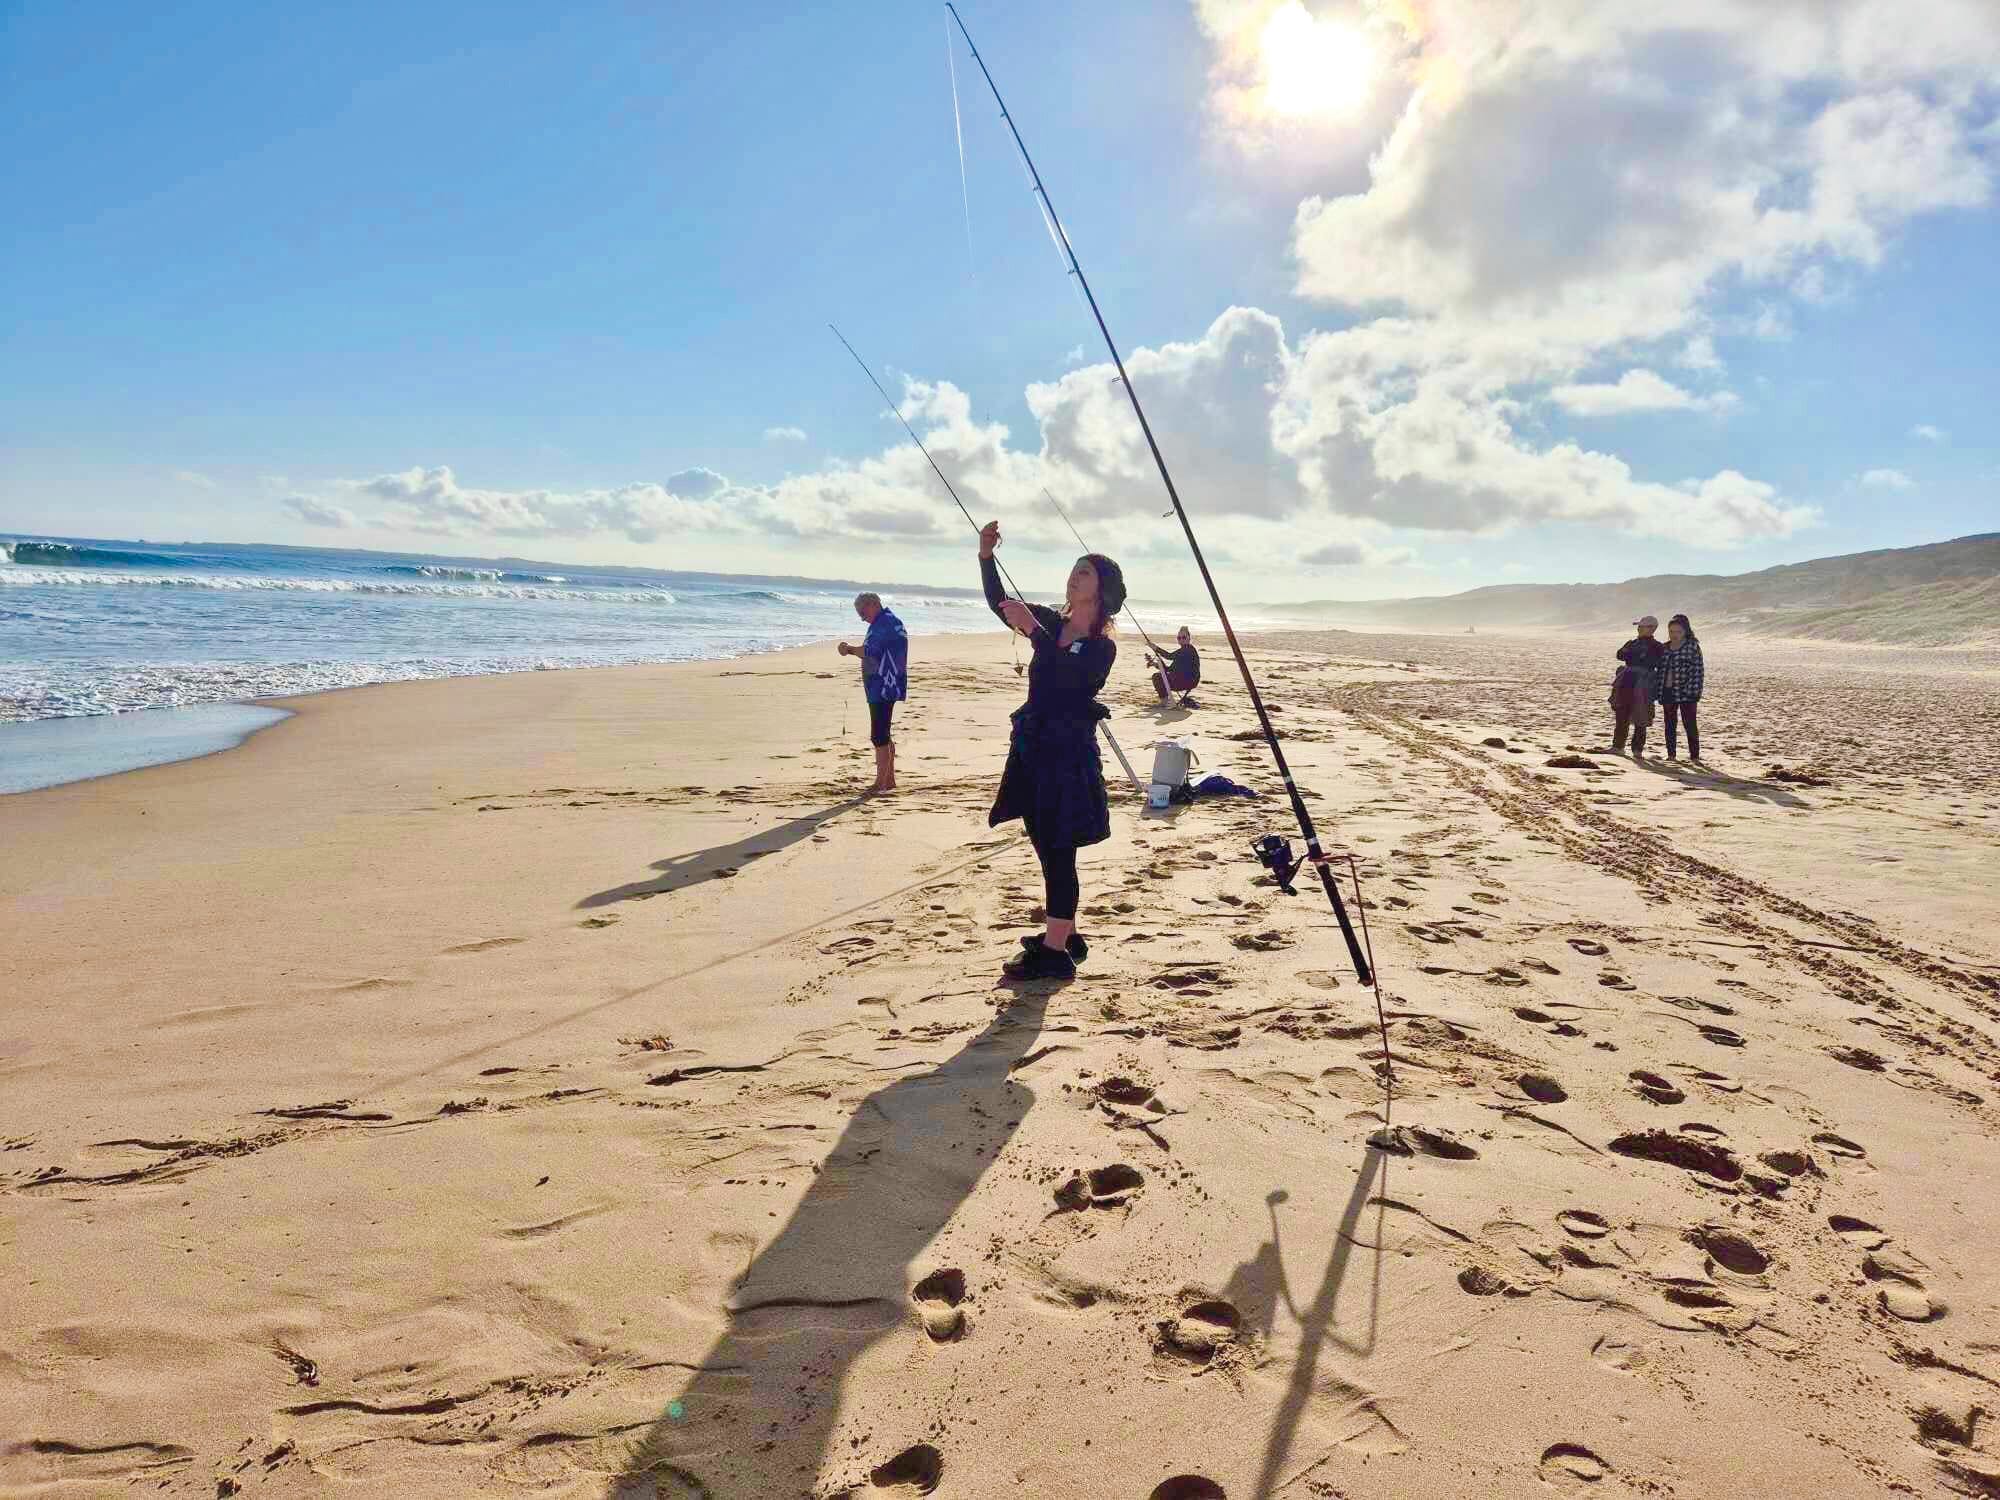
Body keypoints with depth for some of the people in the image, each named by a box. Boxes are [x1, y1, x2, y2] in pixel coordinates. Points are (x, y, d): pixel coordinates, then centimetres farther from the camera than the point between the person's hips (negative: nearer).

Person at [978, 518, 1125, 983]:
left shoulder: (1102, 646, -9)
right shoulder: (1052, 623, 11)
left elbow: (1068, 678, -26)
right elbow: (1000, 603, 7)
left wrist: (1032, 628, -31)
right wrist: (986, 556, -7)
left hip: (1069, 755, -7)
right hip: (1033, 749, 7)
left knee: (1057, 852, -6)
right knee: (1047, 848, 14)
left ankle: (1055, 953, 0)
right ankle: (1063, 934, 27)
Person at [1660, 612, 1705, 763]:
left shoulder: (1692, 646, -3)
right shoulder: (1665, 648, 13)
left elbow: (1697, 669, -8)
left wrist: (1694, 691, -16)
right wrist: (1659, 691, 8)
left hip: (1685, 693, -5)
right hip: (1668, 692, 5)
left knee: (1690, 724, -5)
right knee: (1670, 724, 9)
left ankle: (1695, 756, -2)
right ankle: (1671, 755, 16)